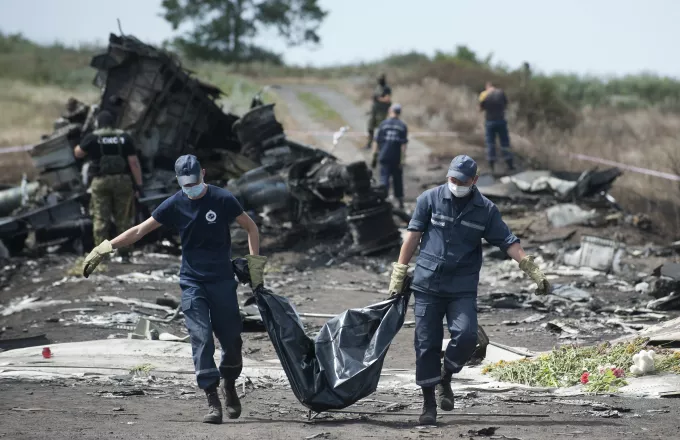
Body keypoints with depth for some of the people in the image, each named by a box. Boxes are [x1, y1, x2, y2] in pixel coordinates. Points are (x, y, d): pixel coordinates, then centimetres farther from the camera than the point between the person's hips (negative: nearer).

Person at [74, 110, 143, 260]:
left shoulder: (92, 138, -1)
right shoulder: (125, 138, 3)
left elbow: (78, 153, 12)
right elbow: (134, 162, -3)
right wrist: (138, 184, -2)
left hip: (101, 181, -1)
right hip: (122, 180, 1)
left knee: (101, 219, 3)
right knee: (123, 219, 7)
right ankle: (125, 252, 5)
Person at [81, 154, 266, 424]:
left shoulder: (223, 200, -7)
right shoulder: (175, 205, -3)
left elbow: (251, 228, 4)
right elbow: (140, 231, 1)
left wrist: (255, 265, -4)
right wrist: (105, 248, -4)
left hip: (223, 281, -1)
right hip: (192, 282, 1)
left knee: (231, 338, 2)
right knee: (201, 339, -11)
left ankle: (229, 385, 30)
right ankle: (212, 400, -12)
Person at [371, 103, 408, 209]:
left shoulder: (383, 124, 0)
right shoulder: (402, 126, -1)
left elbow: (377, 142, 0)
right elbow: (403, 144, -7)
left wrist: (374, 157, 6)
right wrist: (402, 160, -6)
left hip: (385, 157, -1)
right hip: (396, 158, 1)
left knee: (384, 179, -2)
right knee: (398, 180, 15)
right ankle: (400, 202, 23)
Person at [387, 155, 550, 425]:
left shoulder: (485, 210, 3)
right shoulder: (430, 199, 1)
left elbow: (509, 243, 2)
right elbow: (414, 235, 3)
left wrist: (534, 272, -7)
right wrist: (399, 272, 1)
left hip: (463, 288, 0)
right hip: (427, 284, 0)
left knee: (466, 336, -19)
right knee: (427, 344, 0)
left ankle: (445, 379, 10)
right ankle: (429, 404, 11)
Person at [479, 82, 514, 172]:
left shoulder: (484, 95, -10)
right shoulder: (501, 93, -4)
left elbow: (481, 109, -2)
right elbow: (505, 104, 8)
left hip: (490, 122, -1)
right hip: (501, 120, 1)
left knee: (490, 144, 7)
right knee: (505, 143, 8)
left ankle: (491, 166, 5)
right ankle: (509, 164, 9)